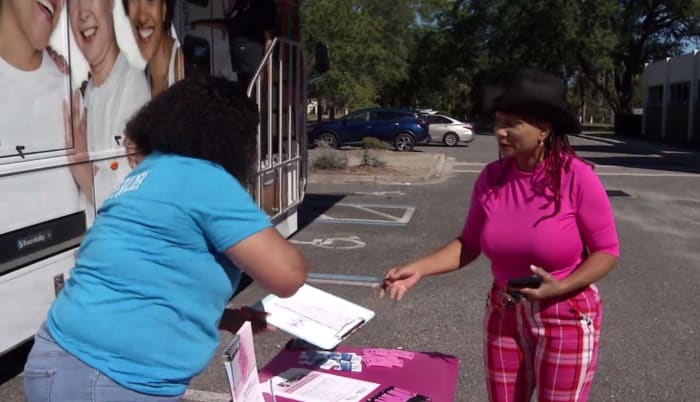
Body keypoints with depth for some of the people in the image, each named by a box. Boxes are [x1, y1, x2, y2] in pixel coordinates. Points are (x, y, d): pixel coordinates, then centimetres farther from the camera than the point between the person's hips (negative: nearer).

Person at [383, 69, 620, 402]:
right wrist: (418, 269, -11)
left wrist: (559, 287, -26)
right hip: (504, 315, 4)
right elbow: (469, 244, 1)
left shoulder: (578, 178, -20)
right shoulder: (491, 178, -8)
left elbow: (607, 251, -12)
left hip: (567, 319, -4)